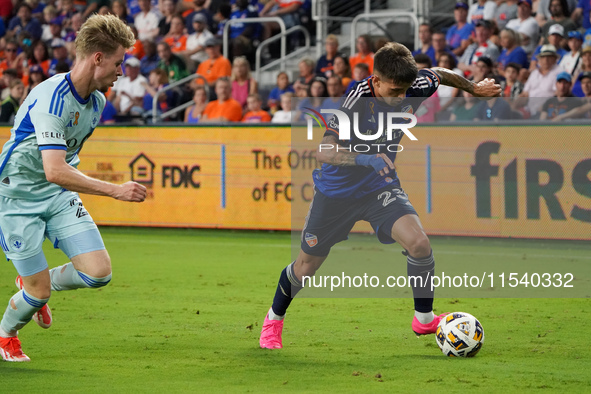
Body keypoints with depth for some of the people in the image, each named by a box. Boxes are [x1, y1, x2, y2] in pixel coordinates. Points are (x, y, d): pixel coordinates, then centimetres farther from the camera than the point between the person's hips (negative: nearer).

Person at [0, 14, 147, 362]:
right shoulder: (51, 98, -28)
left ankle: (41, 283, 22)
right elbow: (54, 171, -37)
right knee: (39, 292, -4)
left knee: (99, 272, -9)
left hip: (59, 196, 7)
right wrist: (115, 190, -38)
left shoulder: (97, 101, 0)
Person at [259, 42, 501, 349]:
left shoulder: (414, 88, -17)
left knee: (419, 242, -22)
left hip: (380, 186, 3)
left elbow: (440, 75, 7)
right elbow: (323, 151, -40)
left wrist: (474, 89, 21)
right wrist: (366, 158, -55)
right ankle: (274, 318, 39)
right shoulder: (355, 102, -32)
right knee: (306, 266, 10)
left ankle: (424, 318, -2)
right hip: (337, 190, -3)